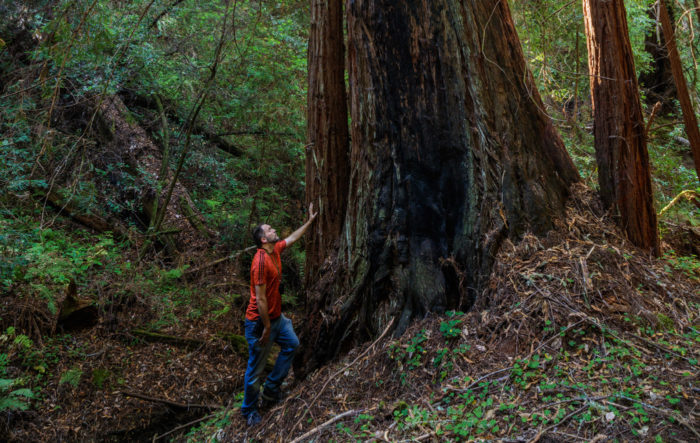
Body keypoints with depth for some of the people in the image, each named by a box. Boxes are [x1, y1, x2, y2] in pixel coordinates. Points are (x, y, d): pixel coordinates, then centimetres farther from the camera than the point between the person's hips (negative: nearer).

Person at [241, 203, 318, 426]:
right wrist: (266, 328, -21)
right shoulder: (261, 261, -27)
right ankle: (249, 409, 23)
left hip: (276, 316, 10)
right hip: (259, 321, -10)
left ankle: (271, 389, 33)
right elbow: (260, 299, -26)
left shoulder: (275, 250, 1)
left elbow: (293, 238, 22)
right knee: (256, 368, 4)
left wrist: (310, 221, 25)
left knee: (291, 344, 24)